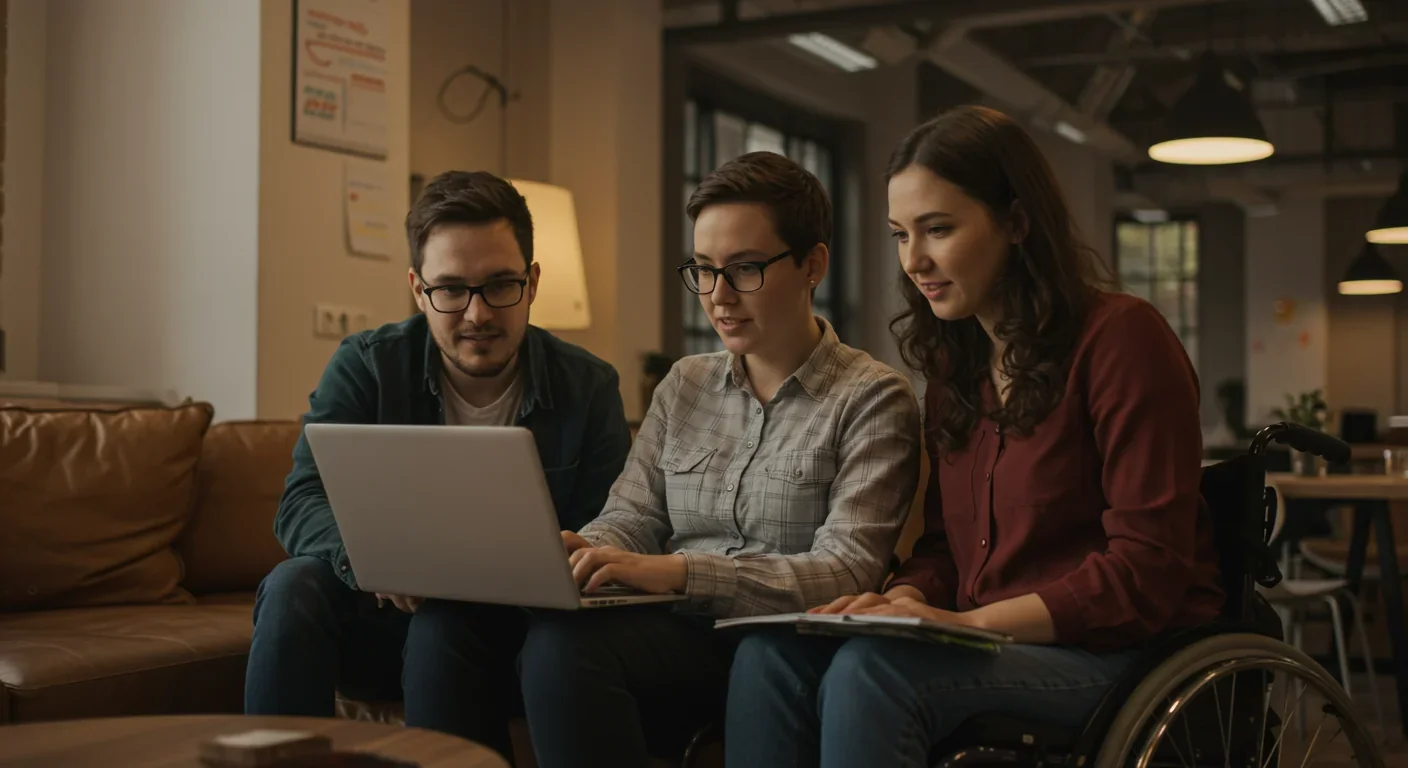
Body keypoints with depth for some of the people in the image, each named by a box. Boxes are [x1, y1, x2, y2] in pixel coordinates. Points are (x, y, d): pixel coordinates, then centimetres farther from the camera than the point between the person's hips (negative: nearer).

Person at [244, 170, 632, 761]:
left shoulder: (589, 389, -4)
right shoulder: (365, 367, -3)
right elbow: (302, 504, -11)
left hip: (499, 630, -1)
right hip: (379, 620, 2)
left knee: (444, 621, -33)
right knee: (295, 585, -27)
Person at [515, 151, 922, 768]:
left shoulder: (873, 399, 1)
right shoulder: (683, 387, 19)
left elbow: (847, 571, -11)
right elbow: (631, 518, 11)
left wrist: (678, 572, -24)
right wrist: (577, 552, -16)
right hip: (683, 635, 3)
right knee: (558, 643, -29)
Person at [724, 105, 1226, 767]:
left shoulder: (1120, 336, -8)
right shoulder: (953, 364, 16)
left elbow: (1147, 571, -13)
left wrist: (971, 620, -19)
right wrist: (906, 601, -7)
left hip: (1125, 652, -6)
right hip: (993, 649, 7)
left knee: (869, 671, -32)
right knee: (768, 654, -20)